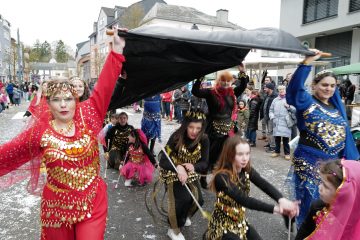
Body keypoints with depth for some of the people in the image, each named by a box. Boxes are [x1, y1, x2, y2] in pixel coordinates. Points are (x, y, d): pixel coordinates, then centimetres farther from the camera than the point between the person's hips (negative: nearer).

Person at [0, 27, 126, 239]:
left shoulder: (87, 117, -8)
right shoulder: (40, 131, -7)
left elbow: (103, 89, -14)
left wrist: (116, 52, -17)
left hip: (93, 203, 0)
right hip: (57, 205, 1)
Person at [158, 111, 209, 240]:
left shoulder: (204, 140, -15)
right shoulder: (176, 137, -25)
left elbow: (204, 163, -11)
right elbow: (163, 161, -27)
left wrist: (193, 166, -33)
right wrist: (178, 167, -46)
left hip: (191, 173, 4)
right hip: (173, 172, -4)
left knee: (198, 200, -9)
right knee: (184, 198, -23)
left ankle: (183, 217, 27)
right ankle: (174, 229, 5)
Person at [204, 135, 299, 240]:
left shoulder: (247, 170, -7)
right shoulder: (222, 177, -26)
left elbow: (264, 185, -22)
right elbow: (244, 200, -34)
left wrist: (281, 199, -40)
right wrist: (275, 208, -40)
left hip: (241, 222, 6)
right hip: (223, 225, -6)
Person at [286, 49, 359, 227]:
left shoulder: (336, 106, 10)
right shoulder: (307, 103, -10)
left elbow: (344, 132, 12)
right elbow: (294, 88, -28)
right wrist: (307, 62, -36)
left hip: (334, 163, 6)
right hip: (310, 162, -6)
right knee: (311, 200, 6)